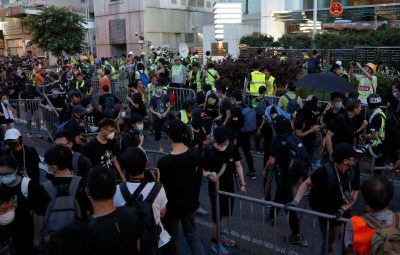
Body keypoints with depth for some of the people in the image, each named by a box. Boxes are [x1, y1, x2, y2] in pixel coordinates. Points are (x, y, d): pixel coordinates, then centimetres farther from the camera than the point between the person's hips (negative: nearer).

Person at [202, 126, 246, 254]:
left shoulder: (233, 148, -10)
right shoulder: (209, 152, -22)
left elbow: (238, 166, 3)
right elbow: (203, 171, -13)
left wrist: (242, 184, 4)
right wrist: (209, 175, -35)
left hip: (230, 187, 5)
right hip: (216, 189, -5)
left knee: (226, 215, 20)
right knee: (217, 218, 4)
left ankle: (220, 235, 43)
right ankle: (214, 242, 26)